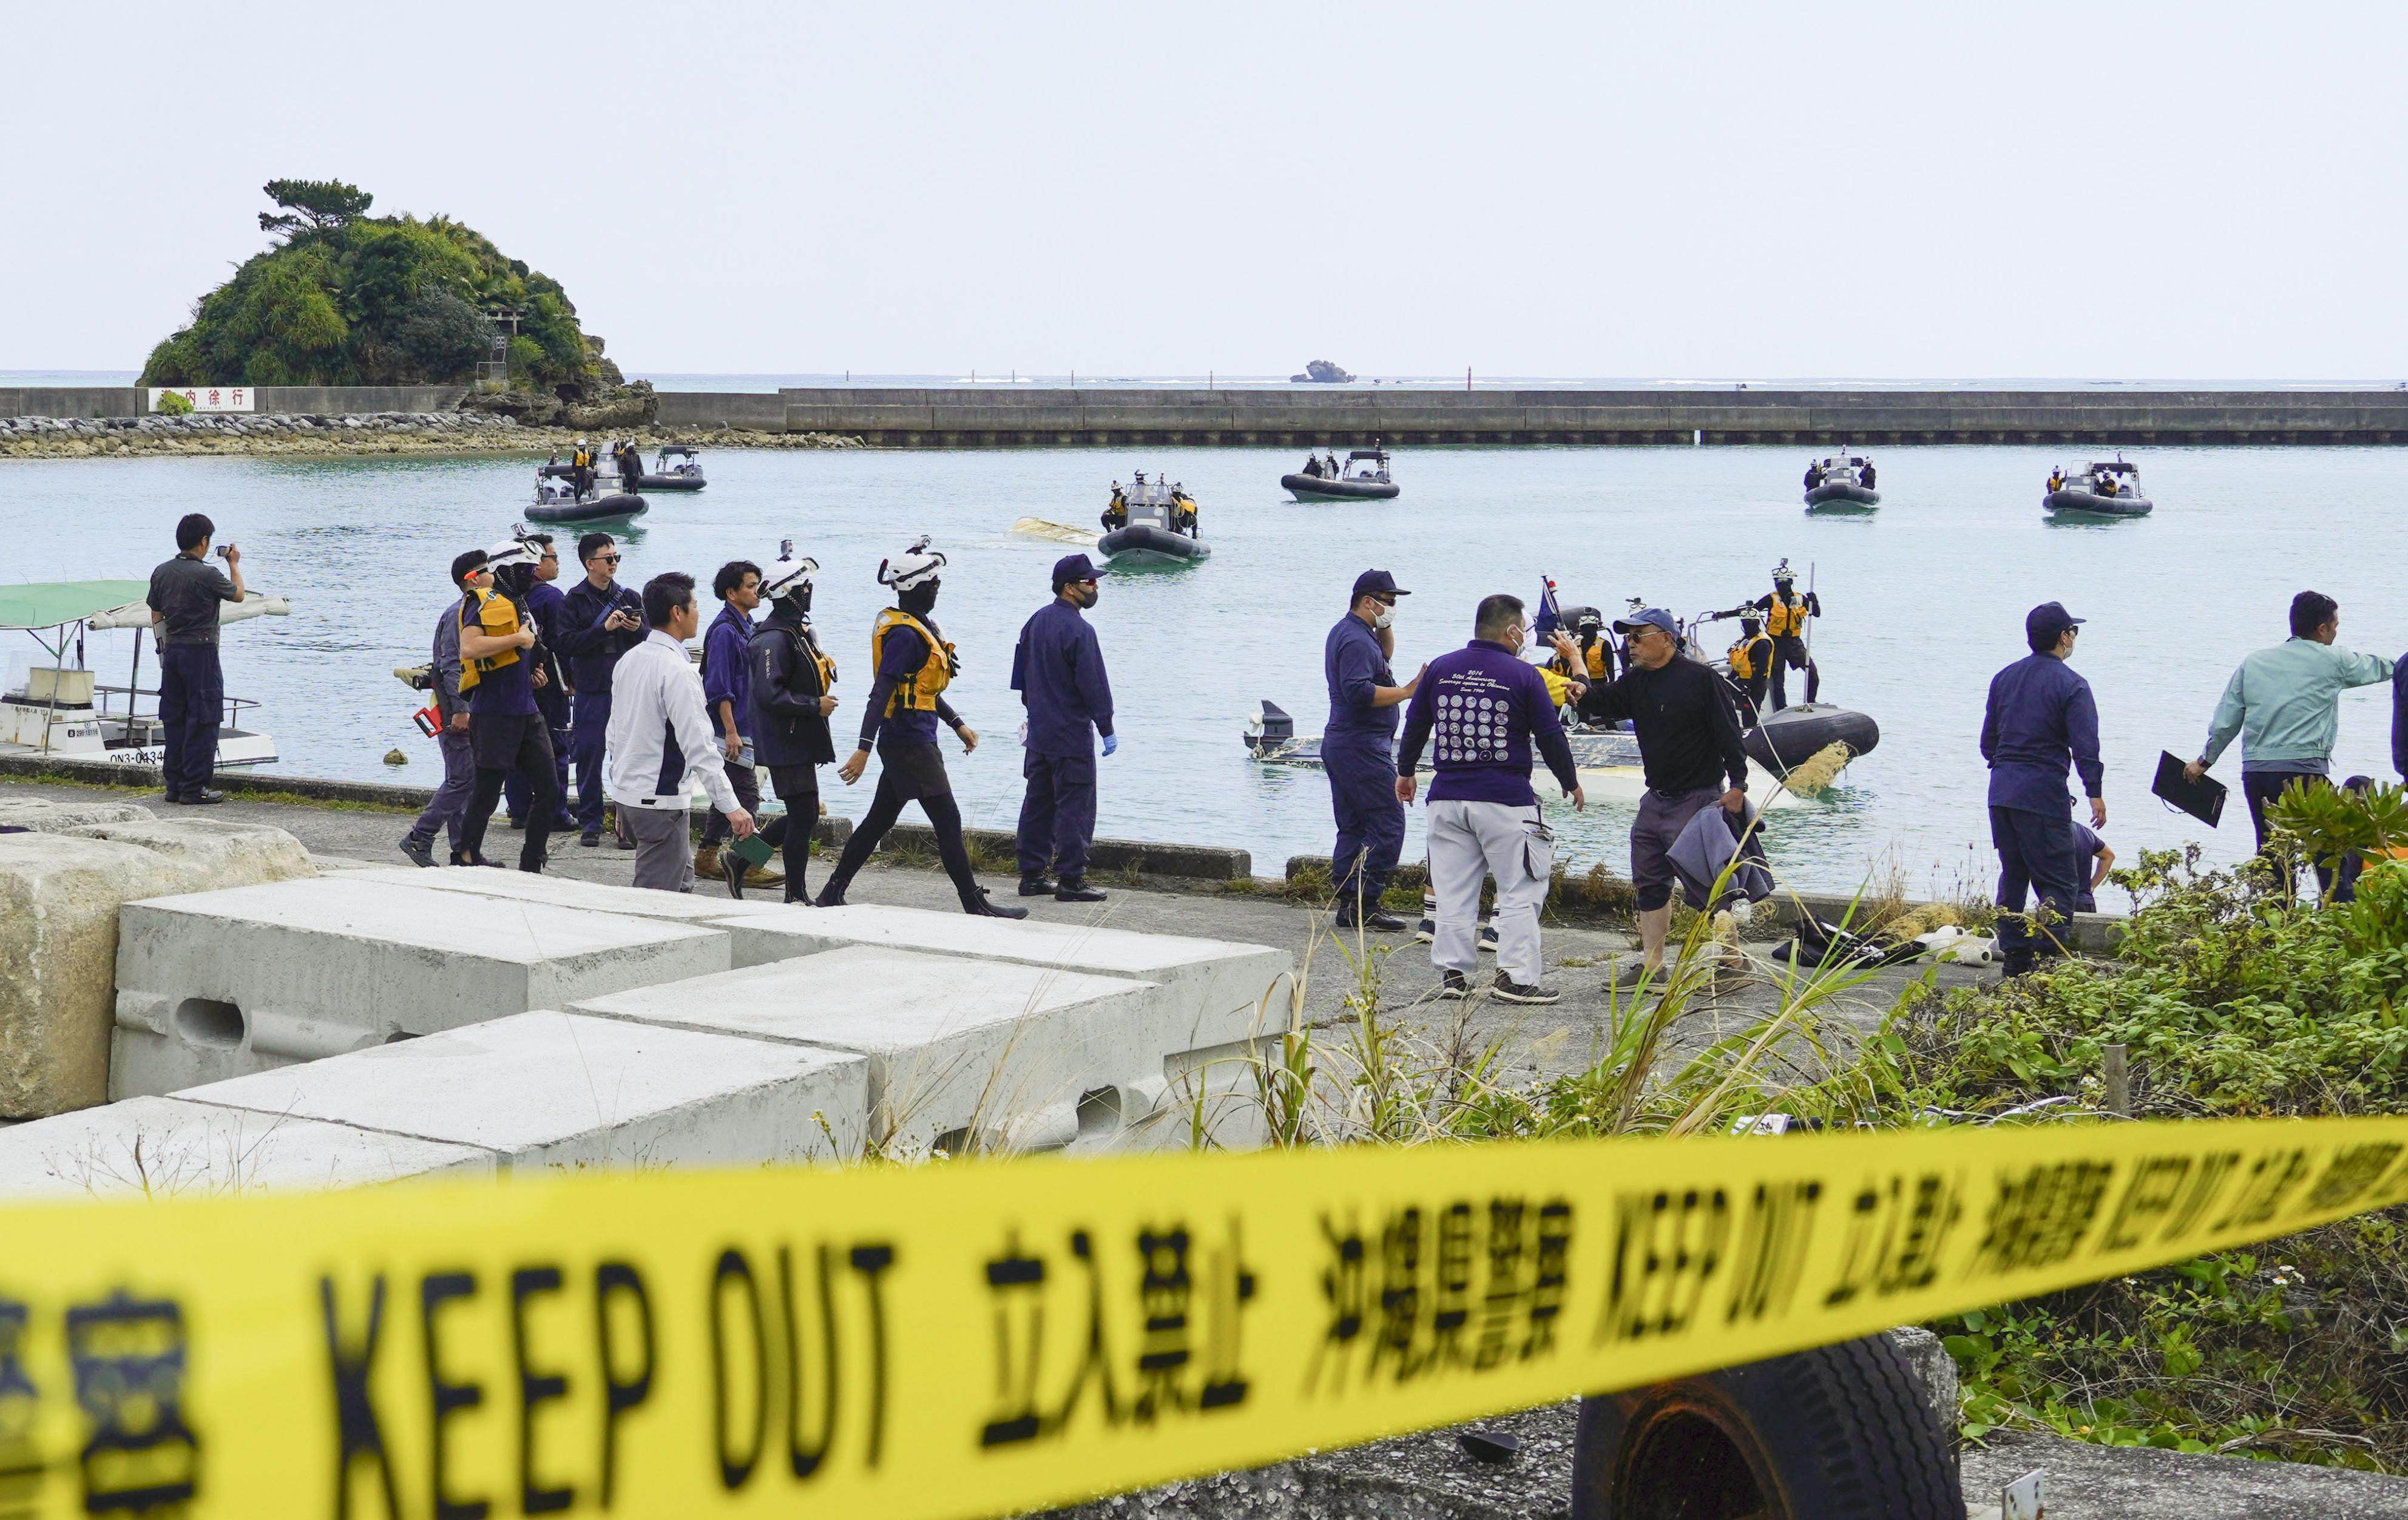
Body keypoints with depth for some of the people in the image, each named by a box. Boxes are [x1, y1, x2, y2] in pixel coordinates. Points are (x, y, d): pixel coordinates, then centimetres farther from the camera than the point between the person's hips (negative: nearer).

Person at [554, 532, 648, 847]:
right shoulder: (574, 601, 2)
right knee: (589, 758, 3)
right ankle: (590, 823, 12)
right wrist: (604, 628, -17)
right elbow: (565, 643, -10)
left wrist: (637, 629, -8)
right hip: (591, 692, -2)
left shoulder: (629, 597, 11)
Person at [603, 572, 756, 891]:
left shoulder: (629, 660, 8)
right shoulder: (677, 670, -19)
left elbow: (615, 731, 17)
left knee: (682, 877, 21)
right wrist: (731, 806, -23)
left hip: (625, 790, 9)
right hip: (659, 799, -9)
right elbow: (699, 746, -24)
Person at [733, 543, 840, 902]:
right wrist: (815, 706, -20)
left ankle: (739, 861, 25)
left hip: (800, 742, 10)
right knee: (804, 816, -4)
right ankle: (796, 896, 6)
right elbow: (769, 695, -26)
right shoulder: (774, 639, -19)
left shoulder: (797, 631, 14)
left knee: (802, 816, 14)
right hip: (787, 744, -10)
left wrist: (822, 702, 13)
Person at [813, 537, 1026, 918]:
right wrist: (864, 749, -28)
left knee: (878, 821, 14)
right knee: (948, 821, -5)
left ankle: (832, 894, 19)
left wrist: (958, 724, 27)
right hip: (910, 743, -10)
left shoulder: (919, 627, 14)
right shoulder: (904, 634, -18)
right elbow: (880, 694, -23)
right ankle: (975, 905, 0)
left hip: (905, 743, 10)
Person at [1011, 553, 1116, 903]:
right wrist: (1107, 730, -10)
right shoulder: (1078, 630, -18)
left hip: (1039, 731, 9)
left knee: (1038, 802, 13)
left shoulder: (1035, 621, 9)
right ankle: (1070, 880, -3)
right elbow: (1094, 685, -17)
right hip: (1072, 735, -9)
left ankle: (1032, 875, 17)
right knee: (1075, 807, -4)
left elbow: (1023, 675, 18)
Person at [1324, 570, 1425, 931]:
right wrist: (1407, 692, -25)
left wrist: (1386, 628, 13)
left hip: (1340, 744, 11)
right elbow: (1359, 691, -27)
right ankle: (1363, 905, -14)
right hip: (1362, 748, -11)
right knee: (1387, 825, -11)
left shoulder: (1346, 632, 17)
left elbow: (1385, 655, 32)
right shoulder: (1355, 639, -16)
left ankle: (1348, 906, 12)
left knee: (1353, 828, 12)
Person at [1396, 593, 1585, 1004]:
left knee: (1454, 891, 11)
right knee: (1520, 891, 3)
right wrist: (1570, 782, 14)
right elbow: (1550, 736, -1)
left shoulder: (1440, 669, 6)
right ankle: (1515, 977, -1)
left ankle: (1453, 973, 12)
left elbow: (1415, 724, 15)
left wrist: (1405, 771, 30)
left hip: (1447, 797, 4)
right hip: (1505, 800, -4)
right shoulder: (1523, 675, -6)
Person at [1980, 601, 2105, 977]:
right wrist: (2096, 794, -6)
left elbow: (1988, 741, 17)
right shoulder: (2071, 685, -8)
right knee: (2059, 882, -4)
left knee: (2013, 875, 14)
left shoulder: (2004, 678, 12)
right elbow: (2086, 748, -12)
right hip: (2043, 793, -7)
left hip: (2001, 790, 7)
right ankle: (2048, 956, -15)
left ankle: (2014, 955, 15)